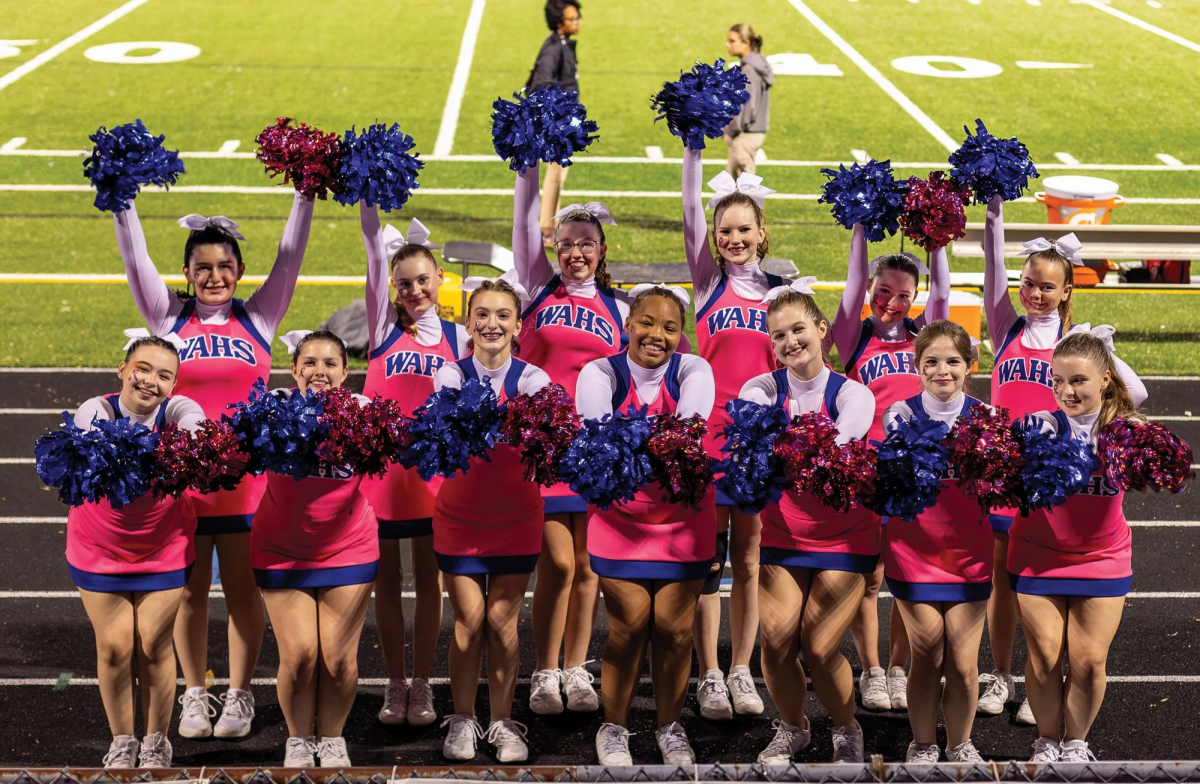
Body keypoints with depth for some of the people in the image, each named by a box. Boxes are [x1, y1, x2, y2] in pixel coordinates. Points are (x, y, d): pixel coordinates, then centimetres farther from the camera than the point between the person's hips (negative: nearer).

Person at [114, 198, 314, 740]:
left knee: (243, 589, 6)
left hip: (245, 477, 0)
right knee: (189, 591, 9)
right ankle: (195, 694, 21)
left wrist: (305, 196, -7)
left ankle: (239, 695, 18)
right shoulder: (170, 319, 5)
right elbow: (136, 258, 0)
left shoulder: (257, 319, 4)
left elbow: (289, 258, -1)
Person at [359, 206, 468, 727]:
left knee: (428, 578, 7)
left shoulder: (457, 337, 6)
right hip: (380, 463, -1)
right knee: (386, 580, 7)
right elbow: (374, 247, -9)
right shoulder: (385, 325, 1)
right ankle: (395, 684, 18)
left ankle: (422, 685, 16)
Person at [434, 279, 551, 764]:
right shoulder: (451, 376, -6)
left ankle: (502, 723, 18)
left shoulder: (531, 379, -5)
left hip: (515, 517, 0)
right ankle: (462, 721, 19)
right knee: (469, 621, 3)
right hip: (459, 515, 0)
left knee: (503, 621, 4)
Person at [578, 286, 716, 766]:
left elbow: (693, 423, -26)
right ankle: (614, 727, 18)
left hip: (685, 518, 1)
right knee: (629, 627, -2)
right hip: (619, 516, -1)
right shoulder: (600, 374, -8)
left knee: (675, 628, 3)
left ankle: (670, 727, 22)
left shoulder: (694, 371, -7)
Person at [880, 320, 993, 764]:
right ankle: (923, 746, 24)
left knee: (964, 663, 5)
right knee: (927, 659, 6)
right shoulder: (902, 414, -1)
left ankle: (960, 745, 24)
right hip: (913, 555, -1)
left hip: (969, 557, 1)